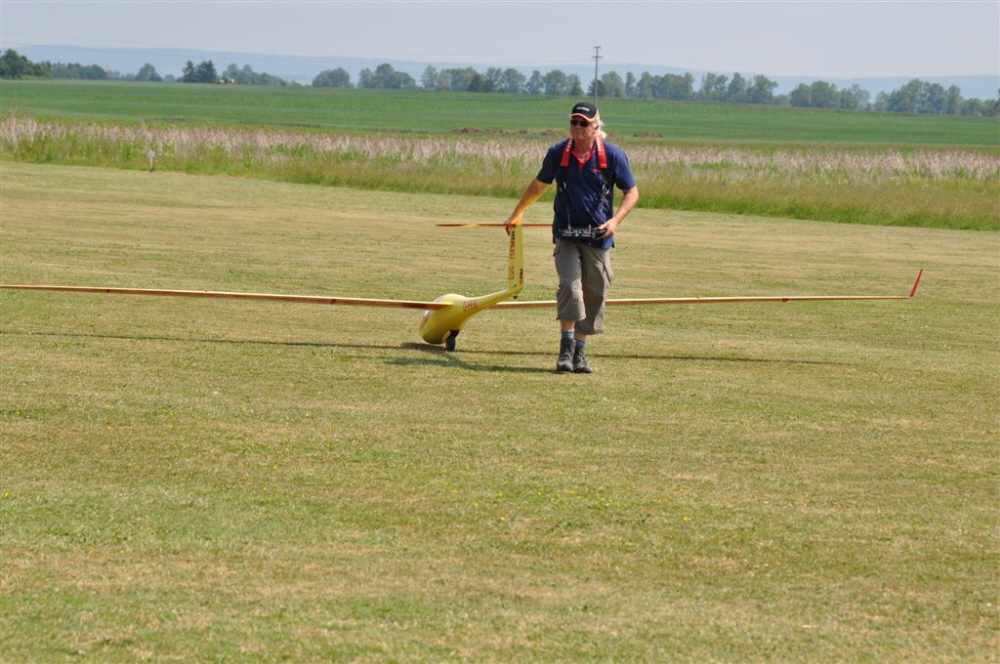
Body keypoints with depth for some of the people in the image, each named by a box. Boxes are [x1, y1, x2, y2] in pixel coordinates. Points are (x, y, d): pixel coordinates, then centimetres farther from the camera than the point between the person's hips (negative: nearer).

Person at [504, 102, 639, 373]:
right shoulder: (558, 153, 0)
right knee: (569, 285, -17)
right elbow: (539, 184, 18)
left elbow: (631, 192, 2)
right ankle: (566, 349, -12)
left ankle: (580, 353, 13)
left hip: (598, 236, 0)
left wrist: (615, 220, -14)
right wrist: (517, 214, 24)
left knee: (594, 294, 2)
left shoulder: (612, 155, -5)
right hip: (566, 234, 0)